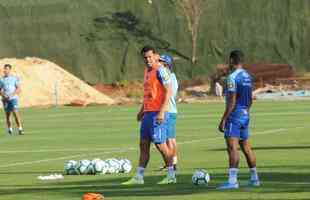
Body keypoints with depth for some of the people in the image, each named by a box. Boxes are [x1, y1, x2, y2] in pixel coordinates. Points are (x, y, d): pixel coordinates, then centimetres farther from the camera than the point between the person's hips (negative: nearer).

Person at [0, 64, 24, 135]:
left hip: (13, 98, -3)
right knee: (7, 114, 6)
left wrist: (11, 94, -14)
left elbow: (18, 89, -1)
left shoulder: (14, 78, 1)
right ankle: (9, 129, 19)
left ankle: (20, 129, -16)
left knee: (15, 113, -15)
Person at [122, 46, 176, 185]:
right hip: (147, 113, 9)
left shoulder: (160, 71, -11)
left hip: (158, 113, -9)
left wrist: (162, 111, -21)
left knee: (160, 143, -6)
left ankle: (171, 175, 3)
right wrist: (142, 110, 25)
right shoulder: (147, 71, 16)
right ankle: (138, 177, 11)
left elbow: (168, 91, -16)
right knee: (143, 144, 8)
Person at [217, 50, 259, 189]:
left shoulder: (233, 77, -14)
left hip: (234, 116, -9)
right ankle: (254, 179, 23)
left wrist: (223, 120, -18)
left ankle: (232, 180, -22)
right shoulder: (247, 76, 12)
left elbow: (231, 101, -19)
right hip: (245, 115, 9)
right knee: (246, 148, 16)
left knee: (232, 147, -14)